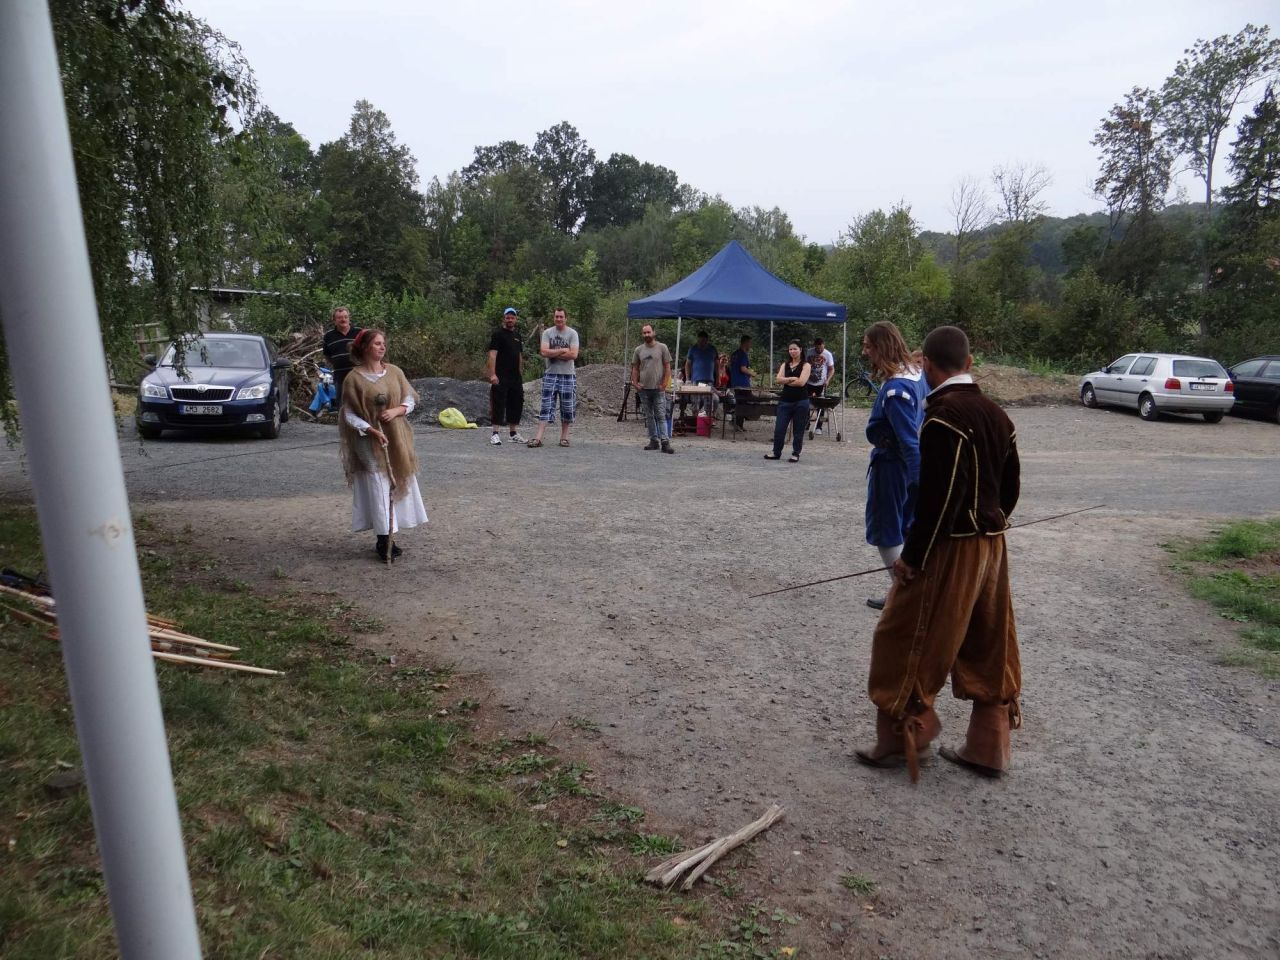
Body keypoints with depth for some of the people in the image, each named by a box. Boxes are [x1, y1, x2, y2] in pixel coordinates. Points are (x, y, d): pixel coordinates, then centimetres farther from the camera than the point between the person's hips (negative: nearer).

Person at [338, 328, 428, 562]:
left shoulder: (394, 372, 5)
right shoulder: (354, 378, -6)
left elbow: (410, 399, 8)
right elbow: (349, 414, -6)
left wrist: (396, 411, -12)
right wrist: (371, 430, -18)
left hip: (397, 438, 5)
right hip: (370, 440, -4)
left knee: (398, 485, 6)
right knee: (378, 488, -5)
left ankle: (387, 537, 16)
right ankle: (384, 539, 1)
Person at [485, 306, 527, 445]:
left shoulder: (517, 336, 17)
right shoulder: (498, 334, -4)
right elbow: (492, 354, -12)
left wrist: (521, 375, 17)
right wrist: (493, 374, -21)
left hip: (516, 377, 7)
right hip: (501, 377, -7)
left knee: (516, 404, 10)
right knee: (498, 404, -7)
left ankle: (513, 433, 20)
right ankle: (495, 434, -5)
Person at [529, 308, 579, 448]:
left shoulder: (572, 333, -1)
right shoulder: (547, 332, 4)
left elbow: (573, 354, -13)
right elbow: (544, 352, -10)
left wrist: (553, 354, -10)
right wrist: (563, 350, -10)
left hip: (567, 375, 0)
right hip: (550, 375, 1)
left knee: (567, 408, 5)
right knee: (546, 407, -3)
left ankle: (564, 437, 16)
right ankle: (538, 438, -8)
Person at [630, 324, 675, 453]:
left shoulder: (662, 347, -1)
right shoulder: (638, 350, 8)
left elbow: (667, 367, -2)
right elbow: (635, 369, 12)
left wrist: (664, 384, -9)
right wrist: (635, 383, 0)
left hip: (658, 389, -4)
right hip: (644, 389, 4)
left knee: (661, 416, -7)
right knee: (649, 417, 8)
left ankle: (665, 442, -9)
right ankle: (654, 440, 15)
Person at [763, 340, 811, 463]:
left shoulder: (805, 365, -1)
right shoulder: (785, 364, 12)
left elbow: (801, 382, -14)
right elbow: (779, 379, -2)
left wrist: (786, 381, -4)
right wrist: (792, 379, -15)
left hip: (800, 401, -4)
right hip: (785, 401, 4)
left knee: (798, 430, 3)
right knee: (779, 428, 2)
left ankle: (796, 454, 14)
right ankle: (776, 452, 13)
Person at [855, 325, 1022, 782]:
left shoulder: (943, 415, -18)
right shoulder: (996, 414, 9)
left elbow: (940, 495, -23)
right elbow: (1009, 487, 13)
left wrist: (913, 555, -17)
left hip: (950, 548, -9)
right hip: (992, 545, 9)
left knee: (906, 642, 5)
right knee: (989, 649, 15)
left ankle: (904, 739, 17)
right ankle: (988, 749, 26)